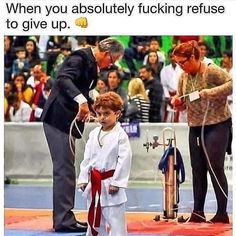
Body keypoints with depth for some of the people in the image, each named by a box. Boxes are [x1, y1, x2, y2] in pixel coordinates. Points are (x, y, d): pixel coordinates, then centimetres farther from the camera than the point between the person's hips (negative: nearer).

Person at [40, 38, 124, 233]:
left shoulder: (92, 64, 13)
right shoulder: (81, 58, -16)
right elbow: (63, 79, -33)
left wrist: (88, 108, 8)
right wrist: (82, 100, -45)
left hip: (67, 121, 11)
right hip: (58, 119, -11)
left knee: (65, 170, 14)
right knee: (65, 169, -9)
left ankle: (63, 218, 21)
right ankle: (64, 220, -7)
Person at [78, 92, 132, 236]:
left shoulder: (120, 136, -11)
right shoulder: (94, 134, 7)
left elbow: (124, 160, -14)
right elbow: (87, 157, 11)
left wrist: (116, 182, -16)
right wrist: (83, 179, 6)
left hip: (111, 183, -6)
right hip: (94, 183, 6)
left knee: (115, 219, -5)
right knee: (94, 218, 17)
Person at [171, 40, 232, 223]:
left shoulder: (212, 71, -14)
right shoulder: (184, 77, 6)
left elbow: (231, 84, -21)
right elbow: (183, 102, 17)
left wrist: (211, 92, -28)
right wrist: (177, 102, -6)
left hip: (217, 125, -7)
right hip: (195, 126, 7)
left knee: (215, 167, -7)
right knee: (198, 170, 8)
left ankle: (222, 213, 0)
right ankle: (198, 212, 13)